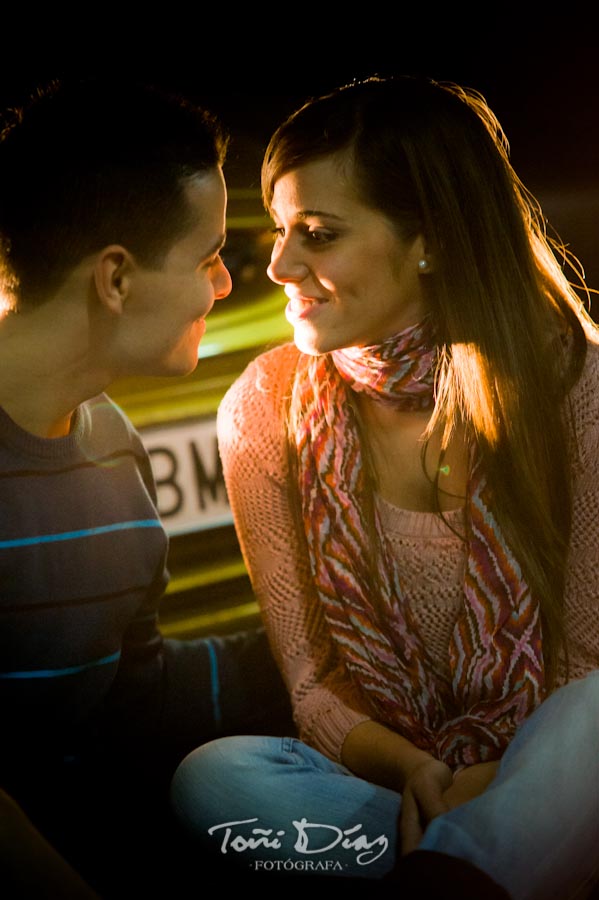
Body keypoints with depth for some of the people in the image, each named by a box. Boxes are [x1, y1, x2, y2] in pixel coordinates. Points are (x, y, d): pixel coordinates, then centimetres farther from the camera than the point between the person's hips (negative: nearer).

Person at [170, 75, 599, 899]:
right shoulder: (266, 408, -2)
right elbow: (308, 680, 0)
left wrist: (482, 787, -24)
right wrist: (411, 770, -20)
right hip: (374, 779, 3)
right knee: (214, 779, -29)